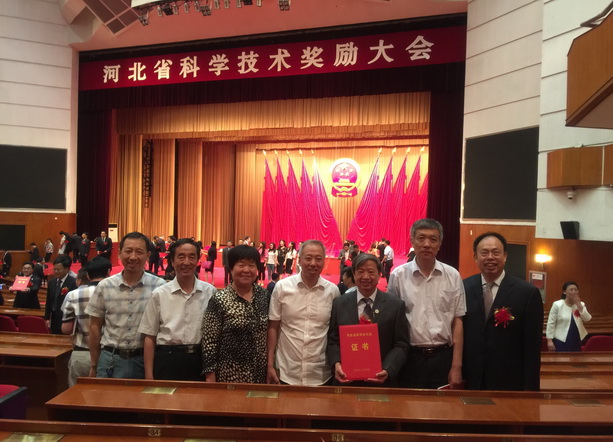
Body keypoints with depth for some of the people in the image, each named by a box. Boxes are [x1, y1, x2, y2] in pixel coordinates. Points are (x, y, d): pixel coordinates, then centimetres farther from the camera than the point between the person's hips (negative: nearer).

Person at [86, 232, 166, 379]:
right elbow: (95, 326, 8)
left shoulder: (160, 287, -6)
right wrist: (94, 365, 9)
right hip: (109, 359, 1)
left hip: (145, 360, -1)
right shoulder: (104, 286, 1)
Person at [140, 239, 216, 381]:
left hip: (200, 361, 1)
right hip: (167, 361, 0)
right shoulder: (159, 294, 0)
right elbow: (150, 337, 3)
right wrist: (149, 375, 1)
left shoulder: (210, 292, 0)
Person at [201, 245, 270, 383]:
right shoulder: (219, 300, -12)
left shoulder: (264, 295, 2)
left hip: (261, 373, 4)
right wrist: (210, 379, -10)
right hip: (230, 374, -4)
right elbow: (209, 342, -10)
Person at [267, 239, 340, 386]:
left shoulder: (333, 290, -2)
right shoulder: (282, 286, -6)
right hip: (286, 373, -1)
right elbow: (273, 327, 0)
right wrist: (270, 365, -1)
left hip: (321, 374, 1)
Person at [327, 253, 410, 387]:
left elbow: (401, 345, -5)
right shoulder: (339, 304, 2)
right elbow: (333, 341, 3)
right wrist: (336, 363, -15)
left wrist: (387, 370, -19)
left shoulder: (395, 305, -3)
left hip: (382, 381, -1)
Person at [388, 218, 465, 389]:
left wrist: (456, 366, -1)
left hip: (443, 357, 1)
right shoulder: (398, 275, -2)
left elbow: (457, 321, 3)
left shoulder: (452, 276, 0)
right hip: (410, 357, -1)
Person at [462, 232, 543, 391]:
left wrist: (530, 388, -7)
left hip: (509, 383, -1)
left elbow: (532, 348, -6)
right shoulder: (463, 288, -1)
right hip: (470, 381, 2)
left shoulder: (528, 293, -7)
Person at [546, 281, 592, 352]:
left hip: (576, 341, 5)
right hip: (561, 341, -4)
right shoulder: (557, 305, -8)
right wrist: (549, 340, -11)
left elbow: (587, 319, -10)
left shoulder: (581, 304, 5)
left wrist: (578, 305, -15)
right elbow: (551, 323, -7)